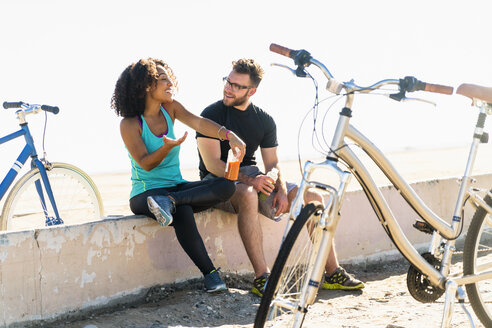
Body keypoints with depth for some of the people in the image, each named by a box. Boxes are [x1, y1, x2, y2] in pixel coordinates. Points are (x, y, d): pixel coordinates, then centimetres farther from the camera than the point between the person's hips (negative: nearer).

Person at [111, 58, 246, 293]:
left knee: (227, 186, -19)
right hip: (146, 193, -6)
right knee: (182, 213, -37)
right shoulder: (129, 124, -6)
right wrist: (167, 147, -33)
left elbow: (198, 123, -9)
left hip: (177, 186, 6)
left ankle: (170, 201, -31)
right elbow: (145, 164, -13)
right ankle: (210, 274, -27)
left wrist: (229, 135, -27)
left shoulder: (170, 109, 8)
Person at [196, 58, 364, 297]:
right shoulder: (212, 114, -8)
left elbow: (272, 163, 8)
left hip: (252, 176, 6)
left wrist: (282, 190, -13)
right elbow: (213, 164, -16)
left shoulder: (264, 120, 8)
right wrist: (247, 179, -29)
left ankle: (333, 273, -6)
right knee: (248, 195, -42)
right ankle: (261, 278, -41)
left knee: (313, 198, -11)